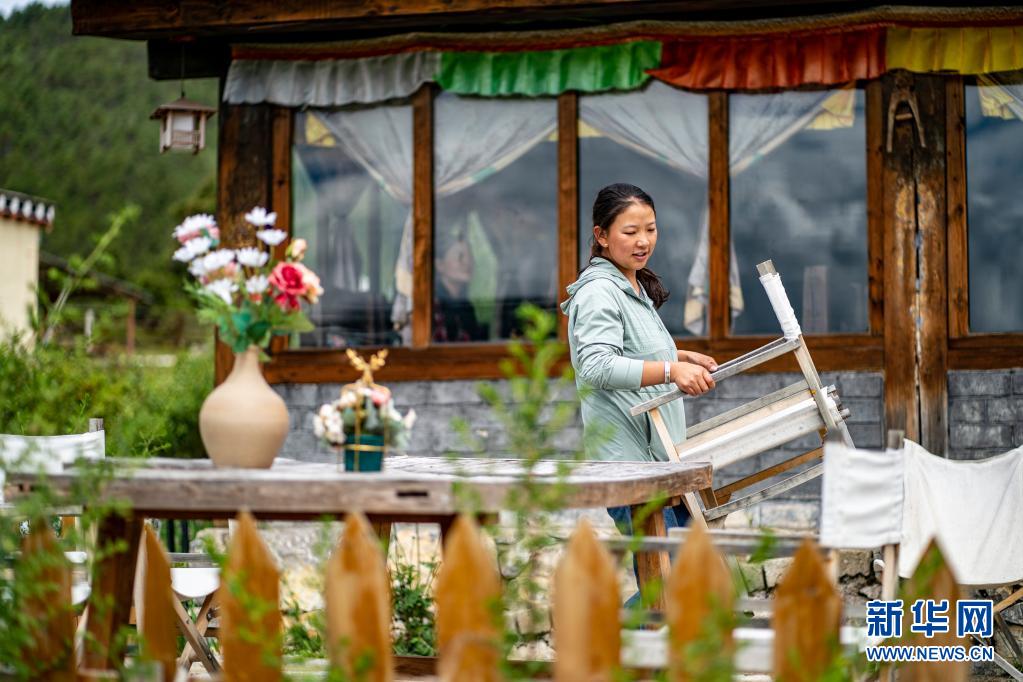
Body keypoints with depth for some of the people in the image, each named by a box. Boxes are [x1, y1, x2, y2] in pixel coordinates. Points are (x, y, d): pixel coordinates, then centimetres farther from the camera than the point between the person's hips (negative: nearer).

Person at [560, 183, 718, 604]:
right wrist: (671, 371, -39)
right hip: (628, 458, -10)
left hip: (659, 455, 10)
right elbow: (597, 367, -29)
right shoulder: (598, 293, -14)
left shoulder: (636, 288, 19)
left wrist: (684, 357, 23)